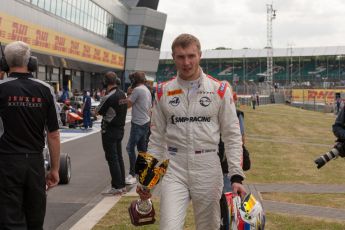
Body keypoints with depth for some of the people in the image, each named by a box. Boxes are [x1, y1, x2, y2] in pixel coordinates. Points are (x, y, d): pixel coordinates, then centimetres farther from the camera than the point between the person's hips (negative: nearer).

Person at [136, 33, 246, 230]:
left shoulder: (219, 90, -1)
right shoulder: (163, 92, 4)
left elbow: (232, 135, 0)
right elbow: (157, 137, 10)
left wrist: (236, 176, -9)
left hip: (208, 170, 0)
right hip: (174, 169, 1)